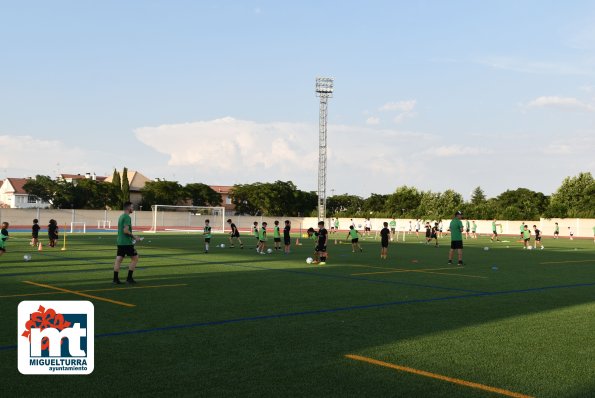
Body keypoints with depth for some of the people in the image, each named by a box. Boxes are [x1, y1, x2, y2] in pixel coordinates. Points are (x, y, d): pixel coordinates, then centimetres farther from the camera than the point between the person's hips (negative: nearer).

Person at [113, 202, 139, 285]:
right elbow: (126, 230, -23)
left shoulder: (121, 216, 15)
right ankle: (129, 278, 1)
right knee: (135, 258, 1)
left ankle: (115, 279, 4)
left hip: (120, 241, 9)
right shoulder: (127, 217, -14)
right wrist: (133, 236, -10)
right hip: (127, 242, -9)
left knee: (118, 260, 5)